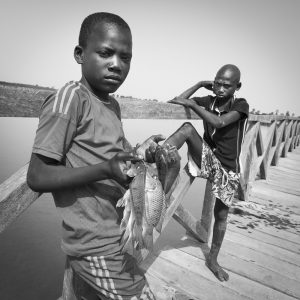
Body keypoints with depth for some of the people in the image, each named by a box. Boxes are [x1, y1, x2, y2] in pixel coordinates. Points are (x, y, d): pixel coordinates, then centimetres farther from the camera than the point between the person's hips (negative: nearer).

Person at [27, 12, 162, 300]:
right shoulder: (69, 98, -17)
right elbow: (36, 176, -19)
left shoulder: (113, 105, 8)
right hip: (98, 249, -8)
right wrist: (105, 170, -30)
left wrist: (143, 151, 0)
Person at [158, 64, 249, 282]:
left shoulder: (241, 105, -11)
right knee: (188, 128, -27)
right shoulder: (208, 101, -1)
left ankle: (213, 260, 34)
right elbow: (178, 102, -7)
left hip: (228, 169, -1)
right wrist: (200, 84, -6)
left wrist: (192, 104, -27)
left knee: (221, 215, 10)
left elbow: (219, 122, -30)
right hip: (208, 161, 1)